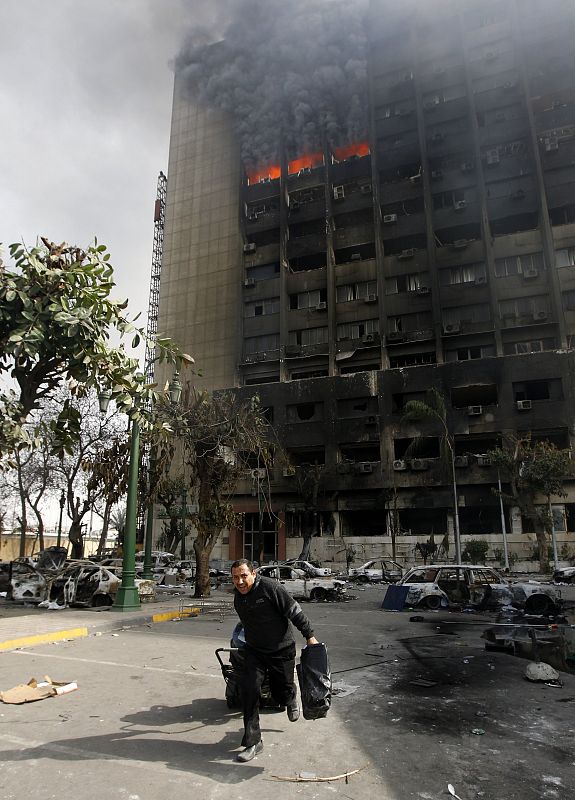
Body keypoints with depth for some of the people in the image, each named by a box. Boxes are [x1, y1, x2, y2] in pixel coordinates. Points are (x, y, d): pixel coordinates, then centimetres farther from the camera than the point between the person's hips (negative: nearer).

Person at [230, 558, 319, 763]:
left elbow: (295, 612, -19)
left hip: (281, 651, -4)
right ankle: (253, 742, 4)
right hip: (254, 652, 5)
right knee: (249, 691, -10)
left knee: (281, 692, 11)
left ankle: (291, 700, 49)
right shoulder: (238, 595, -1)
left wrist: (309, 635, -17)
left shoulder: (270, 587, -24)